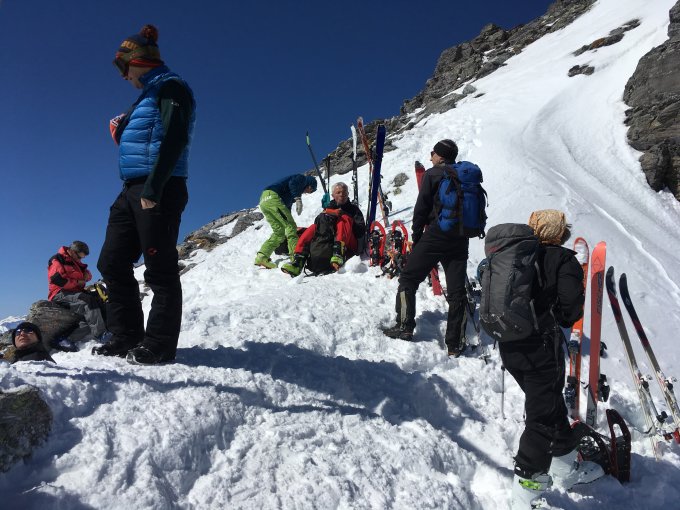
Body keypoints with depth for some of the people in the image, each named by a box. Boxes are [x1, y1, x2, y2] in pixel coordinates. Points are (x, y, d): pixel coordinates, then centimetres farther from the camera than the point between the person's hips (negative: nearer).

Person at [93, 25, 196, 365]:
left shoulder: (169, 87, -2)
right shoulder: (149, 94, 27)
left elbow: (174, 139, -18)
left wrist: (153, 188, -24)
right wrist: (120, 133, 16)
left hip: (159, 190, -10)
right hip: (133, 189, 10)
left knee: (160, 271, -8)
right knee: (111, 263, 8)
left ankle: (159, 346, -1)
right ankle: (127, 337, 15)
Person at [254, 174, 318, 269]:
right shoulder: (302, 178, 11)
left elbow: (287, 206, 35)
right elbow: (292, 183, -12)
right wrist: (298, 199, -22)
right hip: (272, 196, -9)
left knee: (280, 231, 10)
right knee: (290, 226, -10)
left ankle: (261, 256, 1)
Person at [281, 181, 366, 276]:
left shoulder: (353, 209, 17)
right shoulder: (329, 209, 24)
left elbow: (361, 232, 4)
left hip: (349, 246, -2)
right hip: (327, 244, 2)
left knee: (344, 219, -23)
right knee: (313, 228, -18)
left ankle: (339, 254, -50)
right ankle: (297, 261, -36)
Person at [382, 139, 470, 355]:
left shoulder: (432, 174, -2)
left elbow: (421, 208, -6)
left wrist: (416, 236, 3)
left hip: (435, 234, -5)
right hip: (460, 240, 5)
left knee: (408, 279, 7)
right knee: (457, 291, 5)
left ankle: (404, 326, 5)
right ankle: (456, 343, 6)